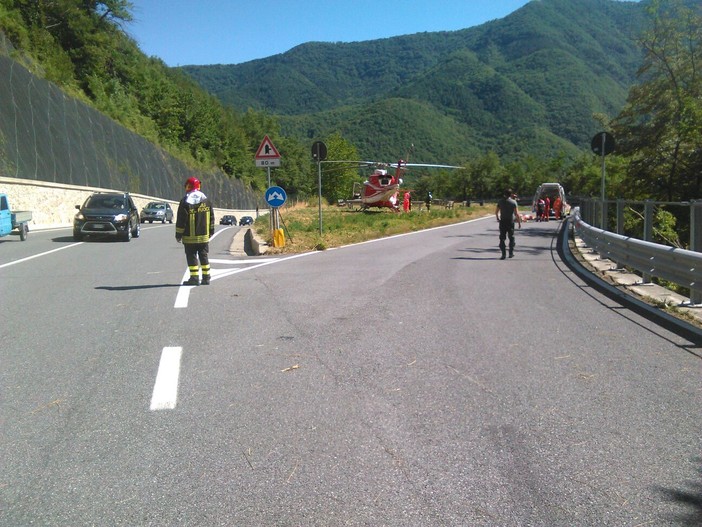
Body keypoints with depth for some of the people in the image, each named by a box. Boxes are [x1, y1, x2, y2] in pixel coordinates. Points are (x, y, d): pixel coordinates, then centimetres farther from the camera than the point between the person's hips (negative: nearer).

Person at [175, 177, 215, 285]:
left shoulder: (185, 202, -10)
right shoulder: (206, 200, 7)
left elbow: (181, 220, -10)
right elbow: (211, 217, 11)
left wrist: (178, 235, -3)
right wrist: (211, 231, 19)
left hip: (190, 237, -4)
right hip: (204, 236, 4)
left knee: (192, 257, 2)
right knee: (204, 256, 10)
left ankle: (194, 277, -1)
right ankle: (206, 277, 11)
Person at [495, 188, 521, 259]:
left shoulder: (500, 202, 0)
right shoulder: (513, 202, -6)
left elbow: (496, 212, 6)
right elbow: (517, 214, -10)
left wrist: (497, 218, 25)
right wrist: (519, 222, -2)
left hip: (502, 221, 1)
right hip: (510, 221, -1)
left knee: (502, 238, 4)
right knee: (511, 238, 13)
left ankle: (503, 254, -2)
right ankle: (511, 253, 14)